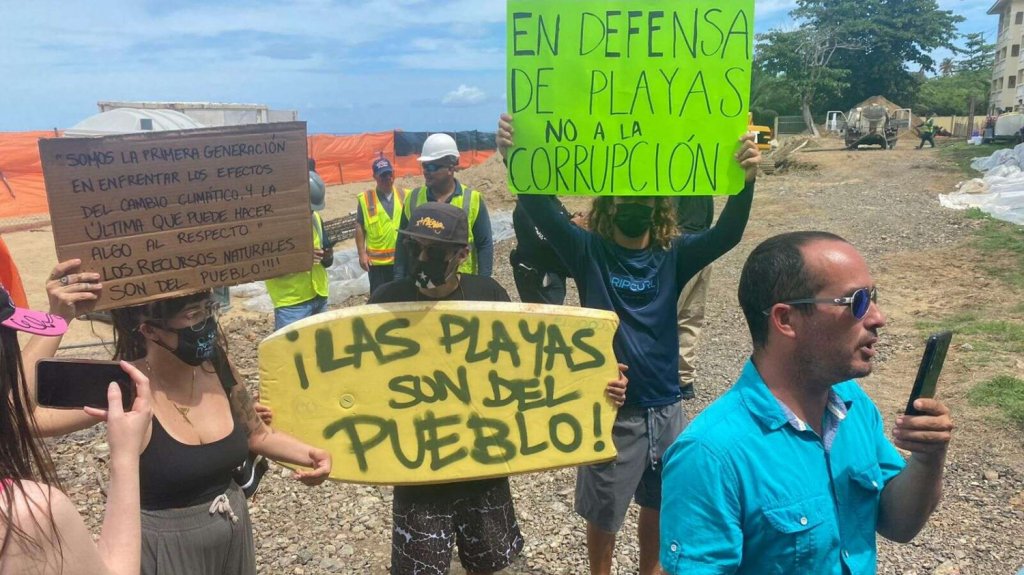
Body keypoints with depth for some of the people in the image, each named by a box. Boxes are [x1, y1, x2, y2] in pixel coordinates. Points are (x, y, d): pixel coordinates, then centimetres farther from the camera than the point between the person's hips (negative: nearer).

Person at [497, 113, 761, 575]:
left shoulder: (673, 255, -4)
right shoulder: (589, 251, -10)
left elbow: (726, 234, -20)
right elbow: (540, 210, -24)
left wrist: (745, 182, -39)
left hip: (665, 407, 3)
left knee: (657, 504, 23)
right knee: (603, 512, 15)